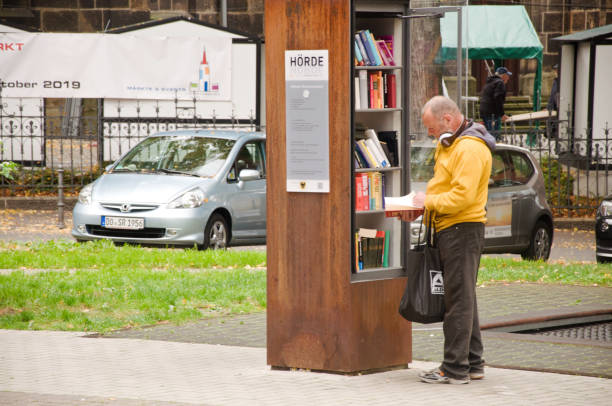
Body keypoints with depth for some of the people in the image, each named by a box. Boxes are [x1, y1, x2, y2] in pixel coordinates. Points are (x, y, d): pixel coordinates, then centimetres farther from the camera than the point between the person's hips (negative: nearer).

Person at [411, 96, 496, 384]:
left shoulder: (470, 148, -17)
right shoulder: (450, 144, 17)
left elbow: (462, 196, -24)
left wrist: (428, 201, -13)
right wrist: (421, 204, 8)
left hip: (462, 228, -11)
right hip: (450, 229, 11)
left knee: (459, 299, -8)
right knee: (462, 297, 14)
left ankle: (456, 368, -7)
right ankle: (473, 363, 21)